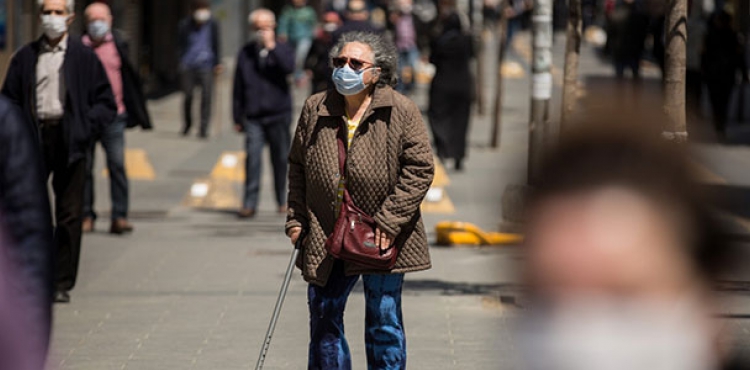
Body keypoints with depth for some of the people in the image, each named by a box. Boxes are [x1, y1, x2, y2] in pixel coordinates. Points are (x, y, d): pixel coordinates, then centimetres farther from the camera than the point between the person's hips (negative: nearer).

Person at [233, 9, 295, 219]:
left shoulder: (282, 50, 3)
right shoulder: (246, 53, 7)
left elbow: (289, 67, -20)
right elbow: (238, 87, 10)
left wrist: (272, 46, -20)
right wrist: (238, 117, 8)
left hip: (279, 114, 0)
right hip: (253, 117, 0)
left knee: (280, 158, 7)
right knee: (252, 157, -11)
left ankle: (283, 201, 21)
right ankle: (250, 203, -10)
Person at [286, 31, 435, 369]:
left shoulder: (402, 112, -7)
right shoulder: (315, 110, 4)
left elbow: (419, 169, -8)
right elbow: (297, 167, 13)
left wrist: (389, 220, -15)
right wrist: (296, 219, 5)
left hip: (383, 240, -3)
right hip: (327, 240, 3)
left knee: (384, 323, 6)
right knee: (324, 318, 8)